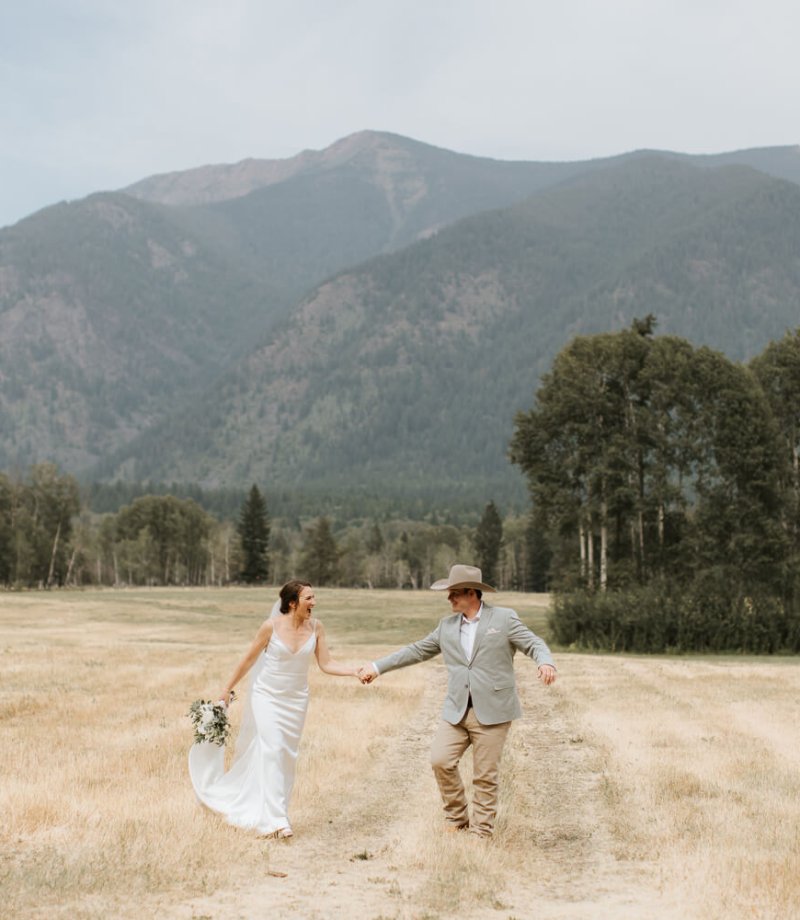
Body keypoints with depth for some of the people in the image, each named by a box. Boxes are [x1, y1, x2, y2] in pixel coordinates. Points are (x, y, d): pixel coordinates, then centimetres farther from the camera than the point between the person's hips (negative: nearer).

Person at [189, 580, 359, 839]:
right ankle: (276, 820, -13)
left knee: (287, 756, 8)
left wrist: (354, 671, -19)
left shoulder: (315, 627, -7)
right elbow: (249, 658, -5)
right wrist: (228, 689, 2)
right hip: (267, 697, -4)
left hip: (295, 701, 4)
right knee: (272, 751, -13)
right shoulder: (271, 626, -16)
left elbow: (326, 664, -4)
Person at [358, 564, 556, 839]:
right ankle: (457, 818, 11)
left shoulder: (504, 619, -2)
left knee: (485, 775, 0)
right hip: (456, 710, 4)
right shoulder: (447, 626, 12)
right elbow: (417, 650, 19)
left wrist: (545, 662, -29)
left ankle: (482, 832, 13)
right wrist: (377, 667, 18)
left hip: (492, 711, -4)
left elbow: (533, 643, -6)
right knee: (440, 761, -9)